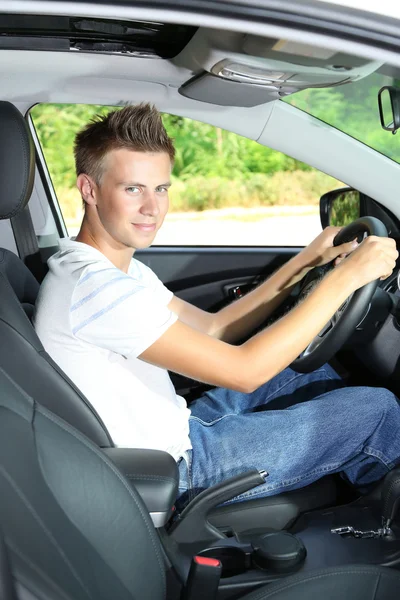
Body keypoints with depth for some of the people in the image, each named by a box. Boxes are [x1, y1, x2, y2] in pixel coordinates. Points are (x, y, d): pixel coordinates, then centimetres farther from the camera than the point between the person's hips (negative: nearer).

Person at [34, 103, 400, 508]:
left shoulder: (120, 265, 3)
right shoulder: (93, 287, -29)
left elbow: (212, 328, 6)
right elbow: (243, 372, -31)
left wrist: (307, 260, -1)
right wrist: (346, 276, -24)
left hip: (174, 429, 9)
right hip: (173, 471, -9)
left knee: (321, 376, 19)